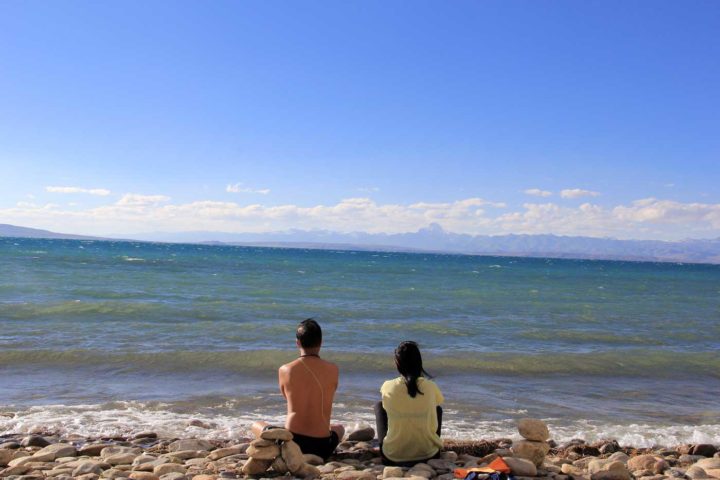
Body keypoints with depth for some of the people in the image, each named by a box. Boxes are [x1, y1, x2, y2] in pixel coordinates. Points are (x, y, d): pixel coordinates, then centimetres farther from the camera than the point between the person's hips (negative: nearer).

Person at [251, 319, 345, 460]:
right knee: (339, 428, 38)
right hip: (321, 447, 2)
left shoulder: (284, 370, -4)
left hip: (291, 442, -1)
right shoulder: (332, 369, -4)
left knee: (256, 425, 29)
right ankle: (316, 457, 13)